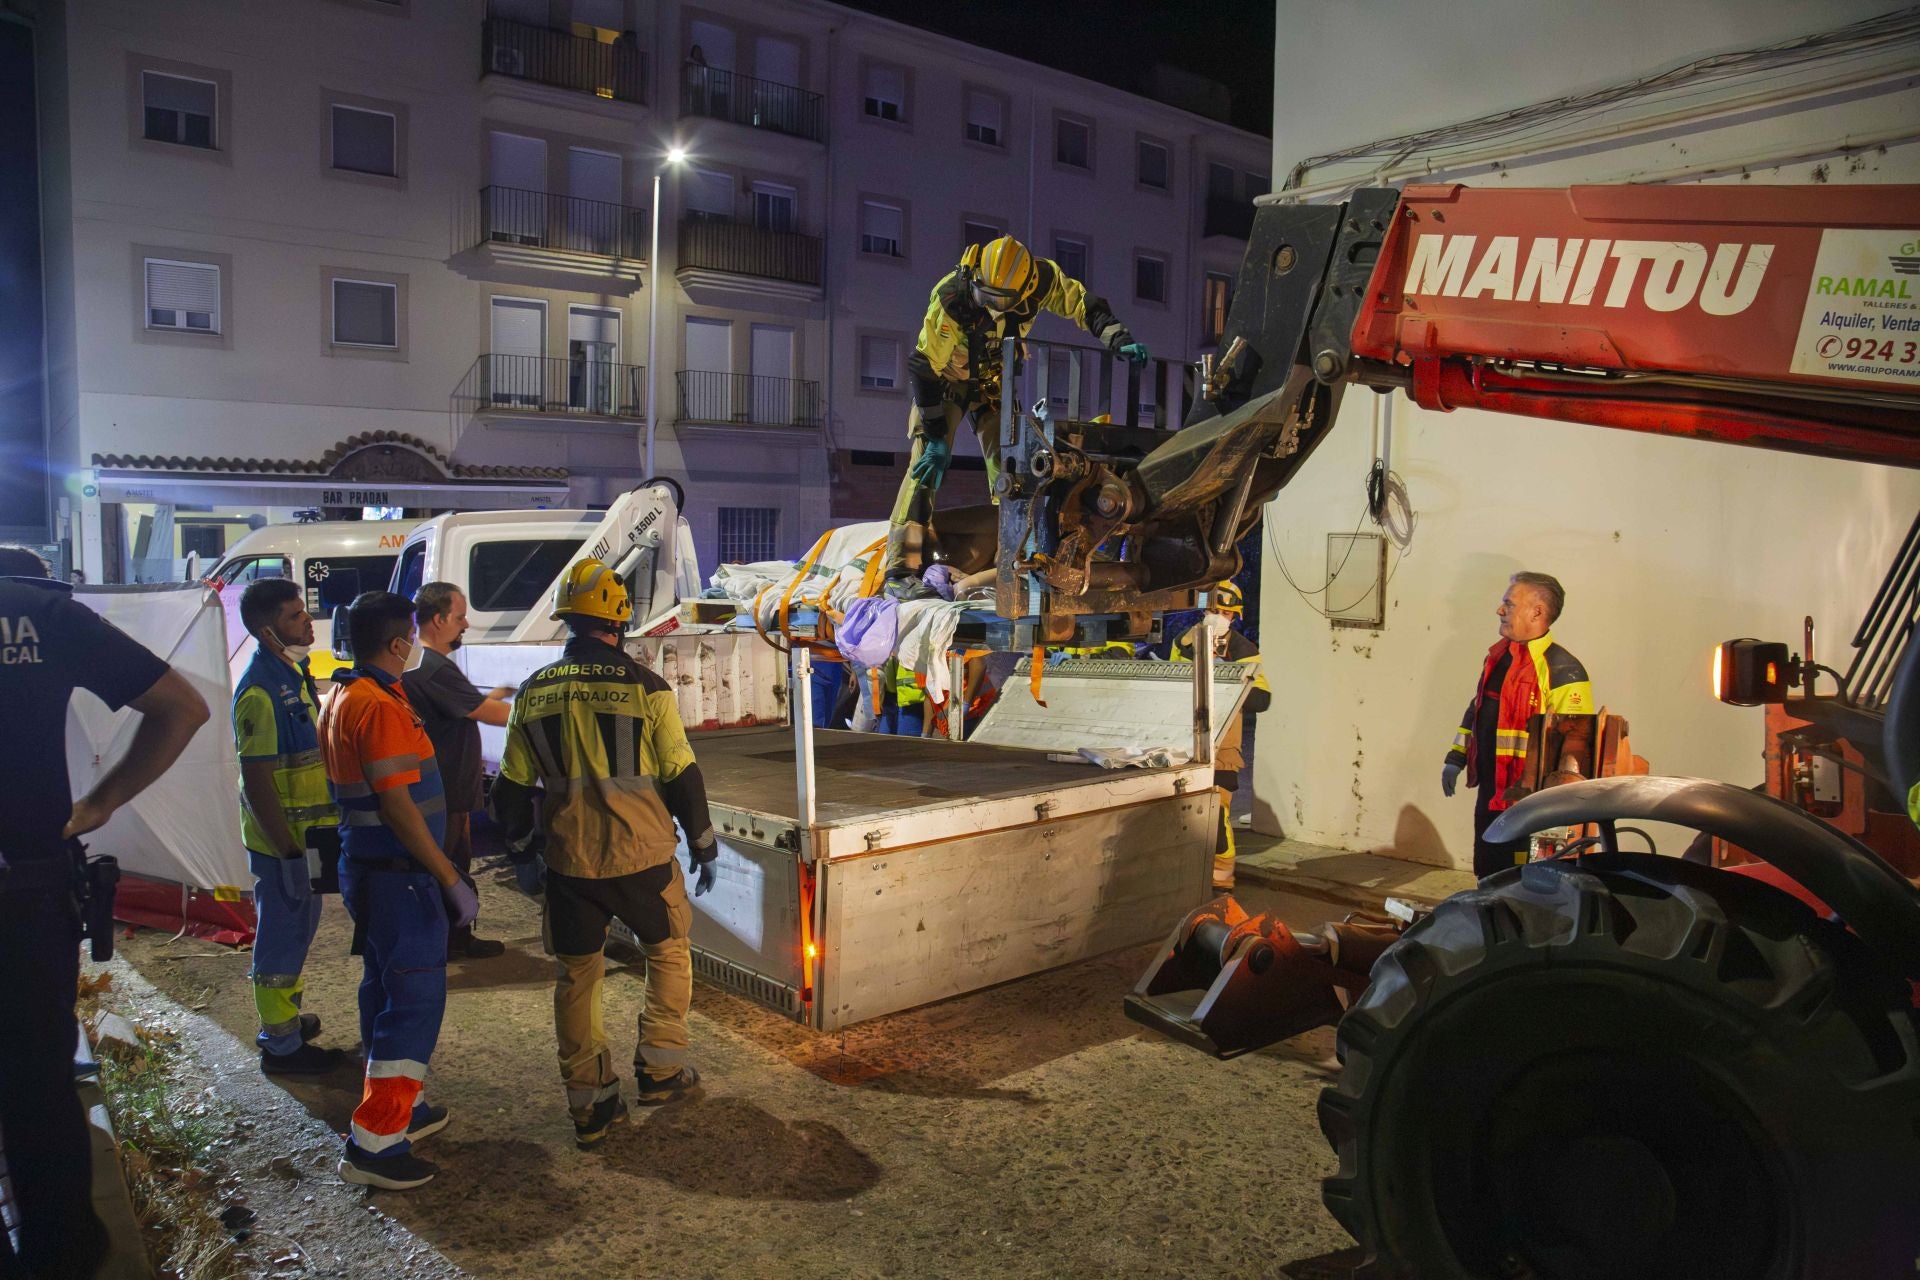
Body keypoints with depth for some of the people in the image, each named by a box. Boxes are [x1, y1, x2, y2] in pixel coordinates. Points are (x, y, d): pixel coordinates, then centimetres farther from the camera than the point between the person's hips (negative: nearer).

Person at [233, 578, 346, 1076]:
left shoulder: (292, 671, 8)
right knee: (282, 936, 3)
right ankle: (281, 1045, 15)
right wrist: (290, 848, -21)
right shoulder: (260, 691, -23)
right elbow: (257, 784, -24)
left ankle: (288, 1015, 38)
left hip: (308, 832, 10)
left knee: (298, 927, 22)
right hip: (282, 837, -9)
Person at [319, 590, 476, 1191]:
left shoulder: (344, 697, 12)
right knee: (416, 1000, -5)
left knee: (387, 992, 19)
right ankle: (374, 1142, -1)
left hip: (368, 868, 10)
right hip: (397, 875, -10)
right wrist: (451, 879, -19)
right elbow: (397, 806, -23)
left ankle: (398, 1108, 33)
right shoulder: (380, 707, -20)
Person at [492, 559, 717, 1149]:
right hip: (642, 855, -3)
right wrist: (703, 844, 7)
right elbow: (682, 776, -6)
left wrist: (523, 848, 23)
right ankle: (660, 1070, 24)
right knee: (669, 952, 20)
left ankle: (589, 1105, 19)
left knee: (576, 976, 14)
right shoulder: (644, 687, -10)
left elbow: (511, 788, 7)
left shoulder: (535, 692, 1)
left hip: (569, 862, 3)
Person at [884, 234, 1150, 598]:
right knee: (928, 463, -19)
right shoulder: (948, 301, -34)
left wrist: (1119, 340, -24)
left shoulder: (1041, 279, -24)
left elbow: (1083, 303, -9)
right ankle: (900, 571, -22)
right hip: (944, 380, -4)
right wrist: (935, 436, -27)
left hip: (994, 381, 4)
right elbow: (924, 367, -27)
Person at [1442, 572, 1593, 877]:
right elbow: (1475, 710, 22)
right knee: (1487, 876, 19)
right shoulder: (1498, 656, 11)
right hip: (1489, 793, 9)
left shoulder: (1562, 670, -17)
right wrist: (1456, 758, 19)